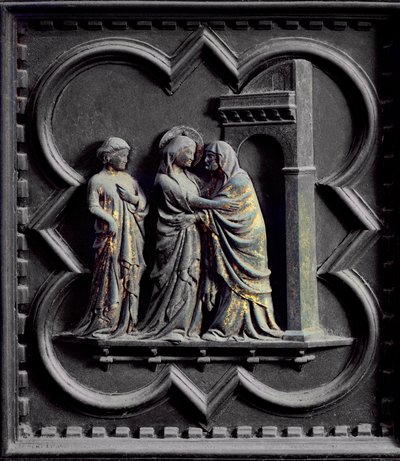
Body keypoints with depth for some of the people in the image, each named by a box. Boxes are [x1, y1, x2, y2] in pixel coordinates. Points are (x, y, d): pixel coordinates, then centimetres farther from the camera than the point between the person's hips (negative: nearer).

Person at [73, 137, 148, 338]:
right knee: (110, 276, -9)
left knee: (129, 276, 3)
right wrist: (109, 219, -22)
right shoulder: (98, 180, 1)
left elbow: (143, 201, 14)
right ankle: (104, 323, -6)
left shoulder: (127, 178, 17)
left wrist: (132, 198, -6)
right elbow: (93, 206, -7)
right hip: (111, 235, -5)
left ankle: (125, 321, 8)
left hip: (131, 236, 6)